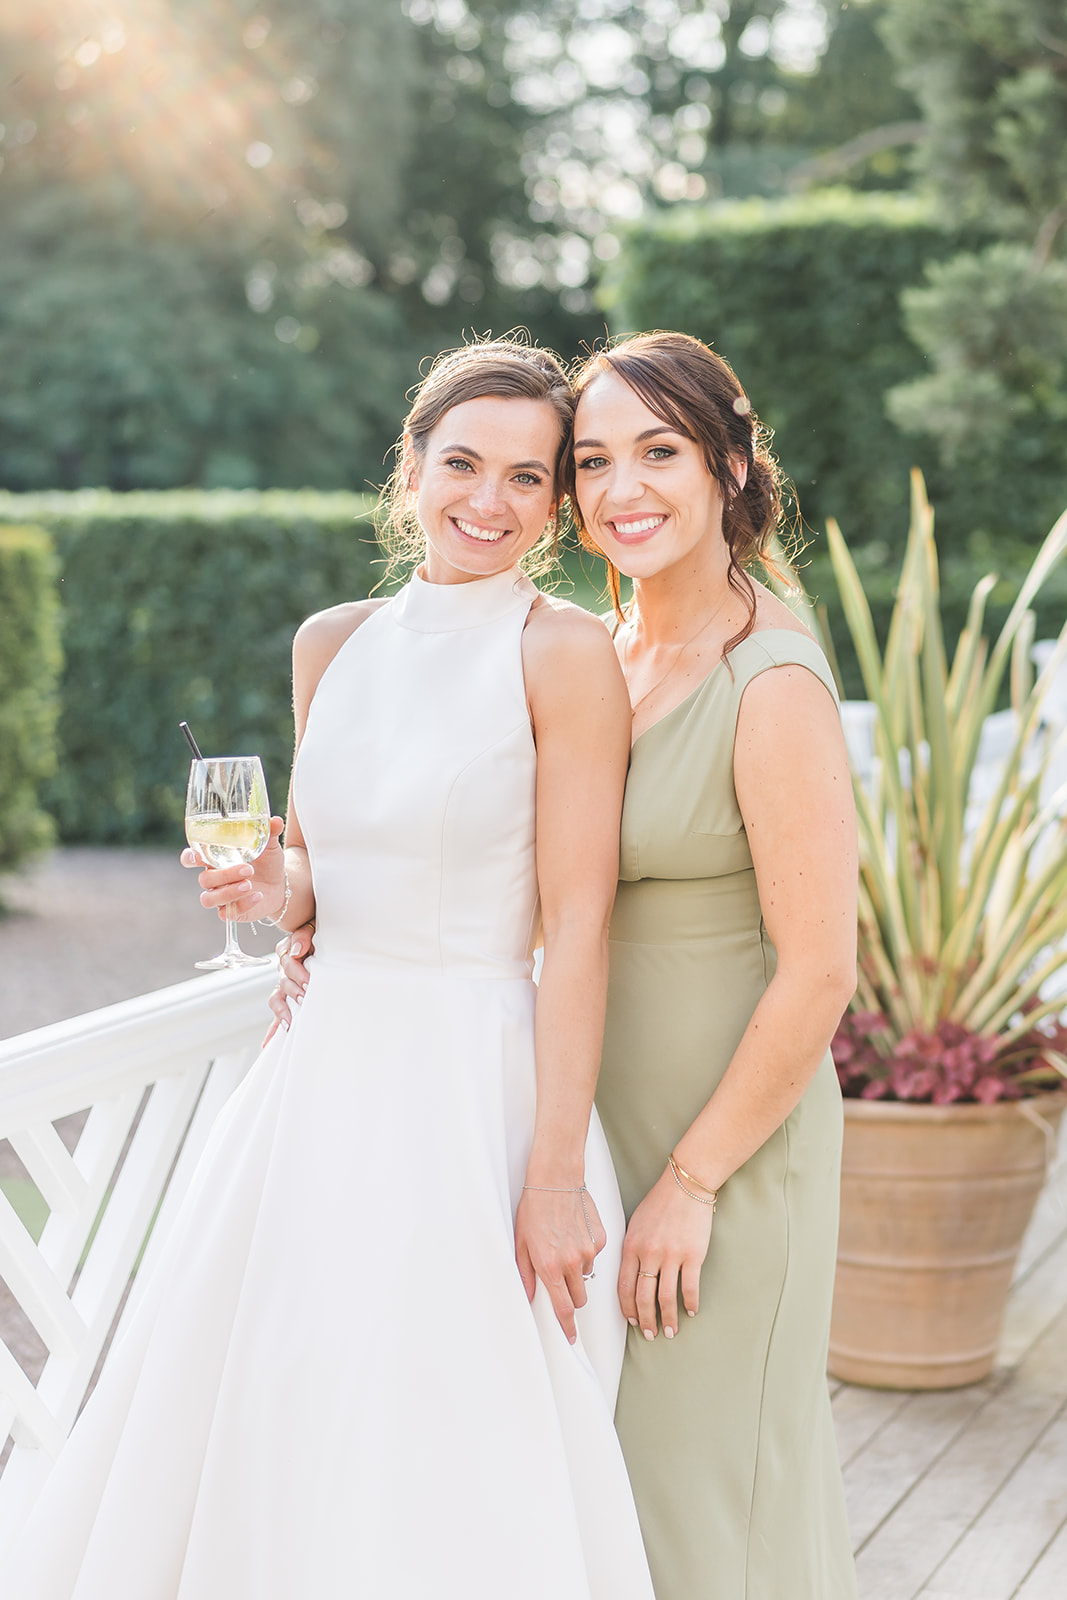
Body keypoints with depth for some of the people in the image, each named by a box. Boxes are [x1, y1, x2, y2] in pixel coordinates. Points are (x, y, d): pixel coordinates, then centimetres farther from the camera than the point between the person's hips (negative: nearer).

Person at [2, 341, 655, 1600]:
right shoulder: (332, 643, 8)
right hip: (322, 1073, 6)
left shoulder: (566, 653, -10)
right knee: (259, 1437, 14)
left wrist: (557, 1173, -16)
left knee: (449, 1485, 1)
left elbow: (578, 925, -13)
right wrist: (274, 892, -5)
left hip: (477, 1088, -6)